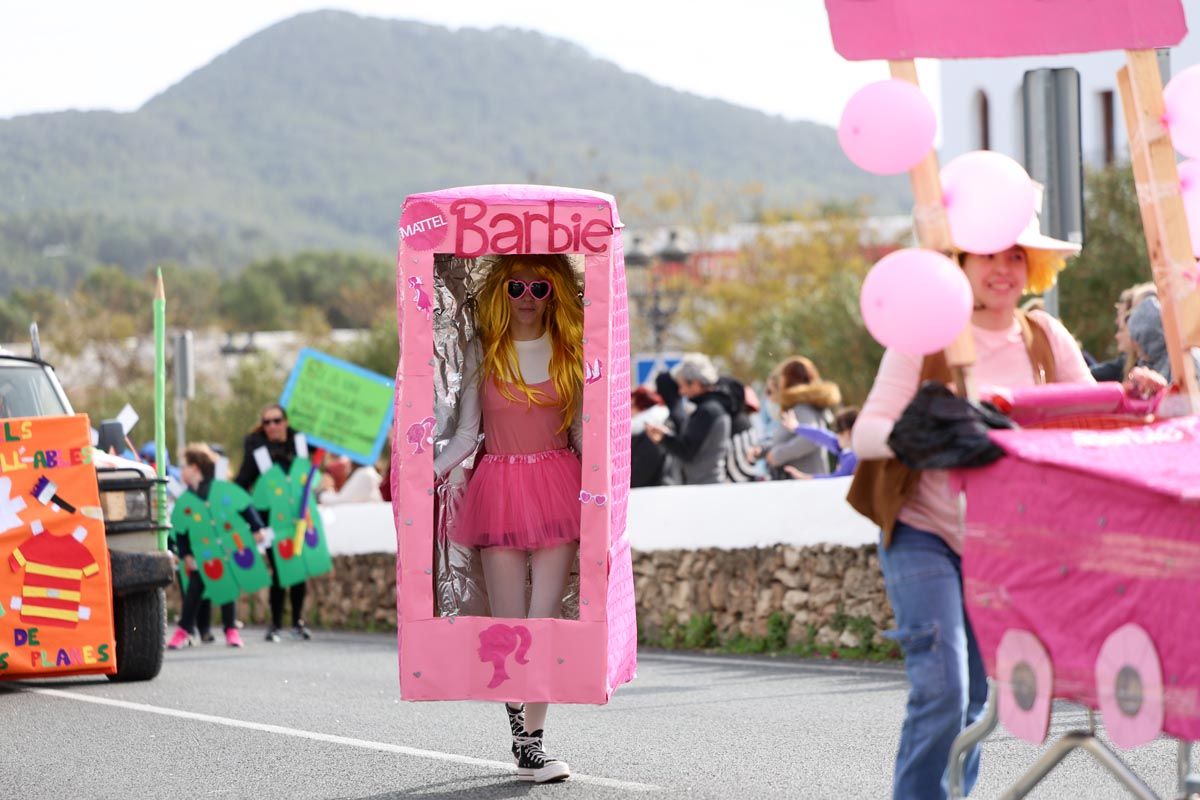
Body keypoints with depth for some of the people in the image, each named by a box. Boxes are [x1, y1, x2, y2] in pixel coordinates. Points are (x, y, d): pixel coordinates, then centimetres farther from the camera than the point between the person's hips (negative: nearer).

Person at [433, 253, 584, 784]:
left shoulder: (568, 351, 6)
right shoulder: (483, 351, 6)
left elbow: (580, 430, 8)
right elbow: (467, 433, 5)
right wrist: (427, 475, -9)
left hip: (558, 485, 0)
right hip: (500, 486, 0)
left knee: (546, 618, -6)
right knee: (508, 624, 0)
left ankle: (531, 744, -6)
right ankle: (525, 740, 9)